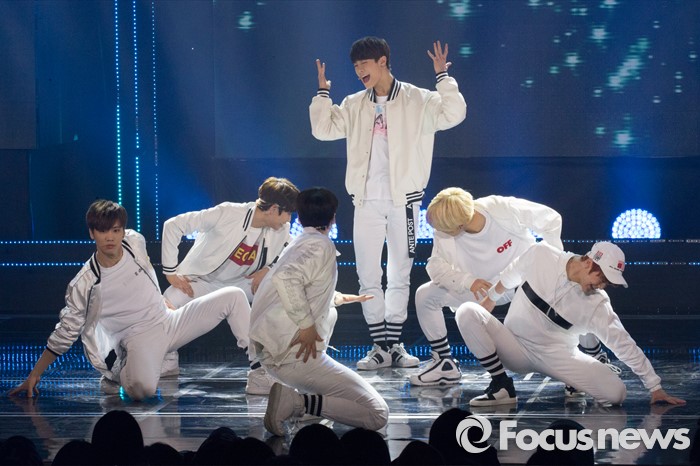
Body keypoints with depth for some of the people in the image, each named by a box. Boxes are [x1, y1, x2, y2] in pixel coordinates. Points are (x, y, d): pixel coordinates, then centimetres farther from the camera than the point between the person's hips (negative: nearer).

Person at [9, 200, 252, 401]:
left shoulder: (135, 241, -3)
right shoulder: (84, 284, -16)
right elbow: (65, 333, -7)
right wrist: (35, 374, -7)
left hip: (168, 320, 6)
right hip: (140, 337, -6)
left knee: (233, 296, -4)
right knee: (142, 389, -38)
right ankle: (118, 374, -2)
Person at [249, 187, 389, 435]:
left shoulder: (298, 245, 19)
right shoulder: (322, 245, -6)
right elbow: (286, 279, -25)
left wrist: (339, 298, 50)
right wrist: (307, 324, -20)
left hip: (268, 351, 9)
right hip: (295, 355, -9)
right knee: (377, 414, -8)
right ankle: (297, 402, -17)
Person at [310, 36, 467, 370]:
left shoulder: (418, 101, 0)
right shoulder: (354, 106, 11)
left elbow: (453, 114, -12)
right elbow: (324, 129, 7)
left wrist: (443, 77, -13)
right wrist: (322, 91, 5)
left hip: (403, 200, -3)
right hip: (367, 201, 3)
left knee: (400, 276, 5)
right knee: (368, 276, 0)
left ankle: (395, 345, 11)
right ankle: (379, 347, 5)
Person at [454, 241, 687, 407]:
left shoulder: (597, 305, -16)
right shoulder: (540, 255, -14)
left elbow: (624, 345, -14)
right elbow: (509, 278, 5)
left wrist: (655, 388, -14)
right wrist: (490, 299, 16)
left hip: (558, 356, -1)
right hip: (515, 347, 1)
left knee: (616, 393, -24)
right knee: (467, 312, -26)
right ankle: (501, 386, -12)